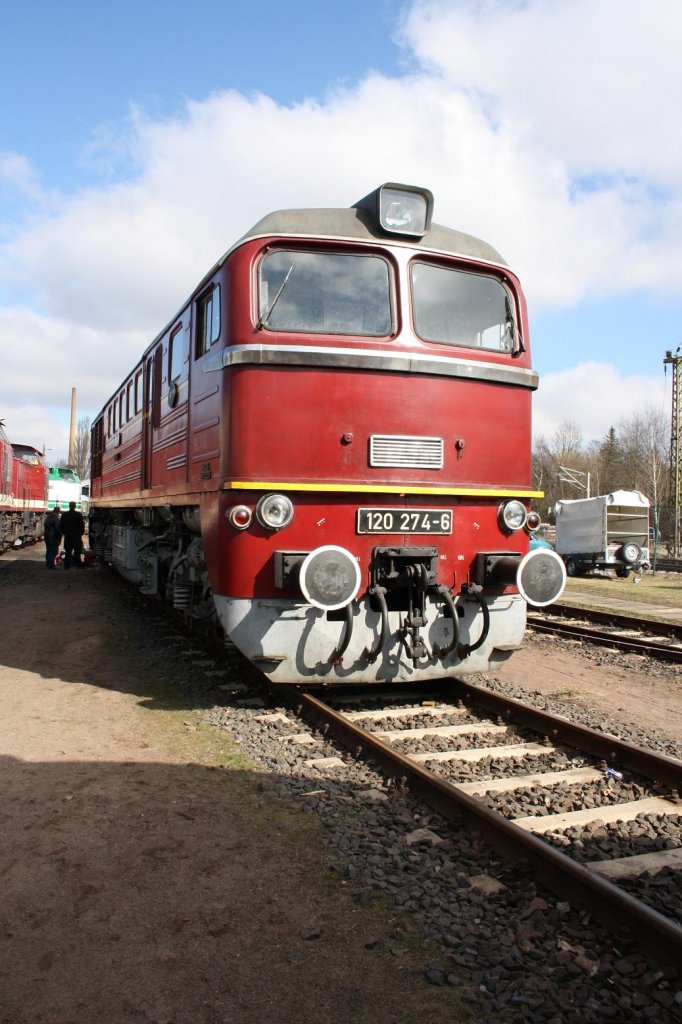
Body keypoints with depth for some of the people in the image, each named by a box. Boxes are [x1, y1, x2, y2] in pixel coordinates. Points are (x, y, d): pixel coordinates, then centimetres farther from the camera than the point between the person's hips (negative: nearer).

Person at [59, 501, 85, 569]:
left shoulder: (64, 514, 1)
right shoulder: (79, 515, -7)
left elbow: (61, 525, 5)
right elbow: (82, 525, -3)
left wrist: (63, 533, 17)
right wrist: (81, 533, 9)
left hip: (67, 535, 2)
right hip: (76, 535, -2)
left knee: (68, 551, 7)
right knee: (77, 551, 2)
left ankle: (67, 565, 6)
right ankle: (78, 564, 1)